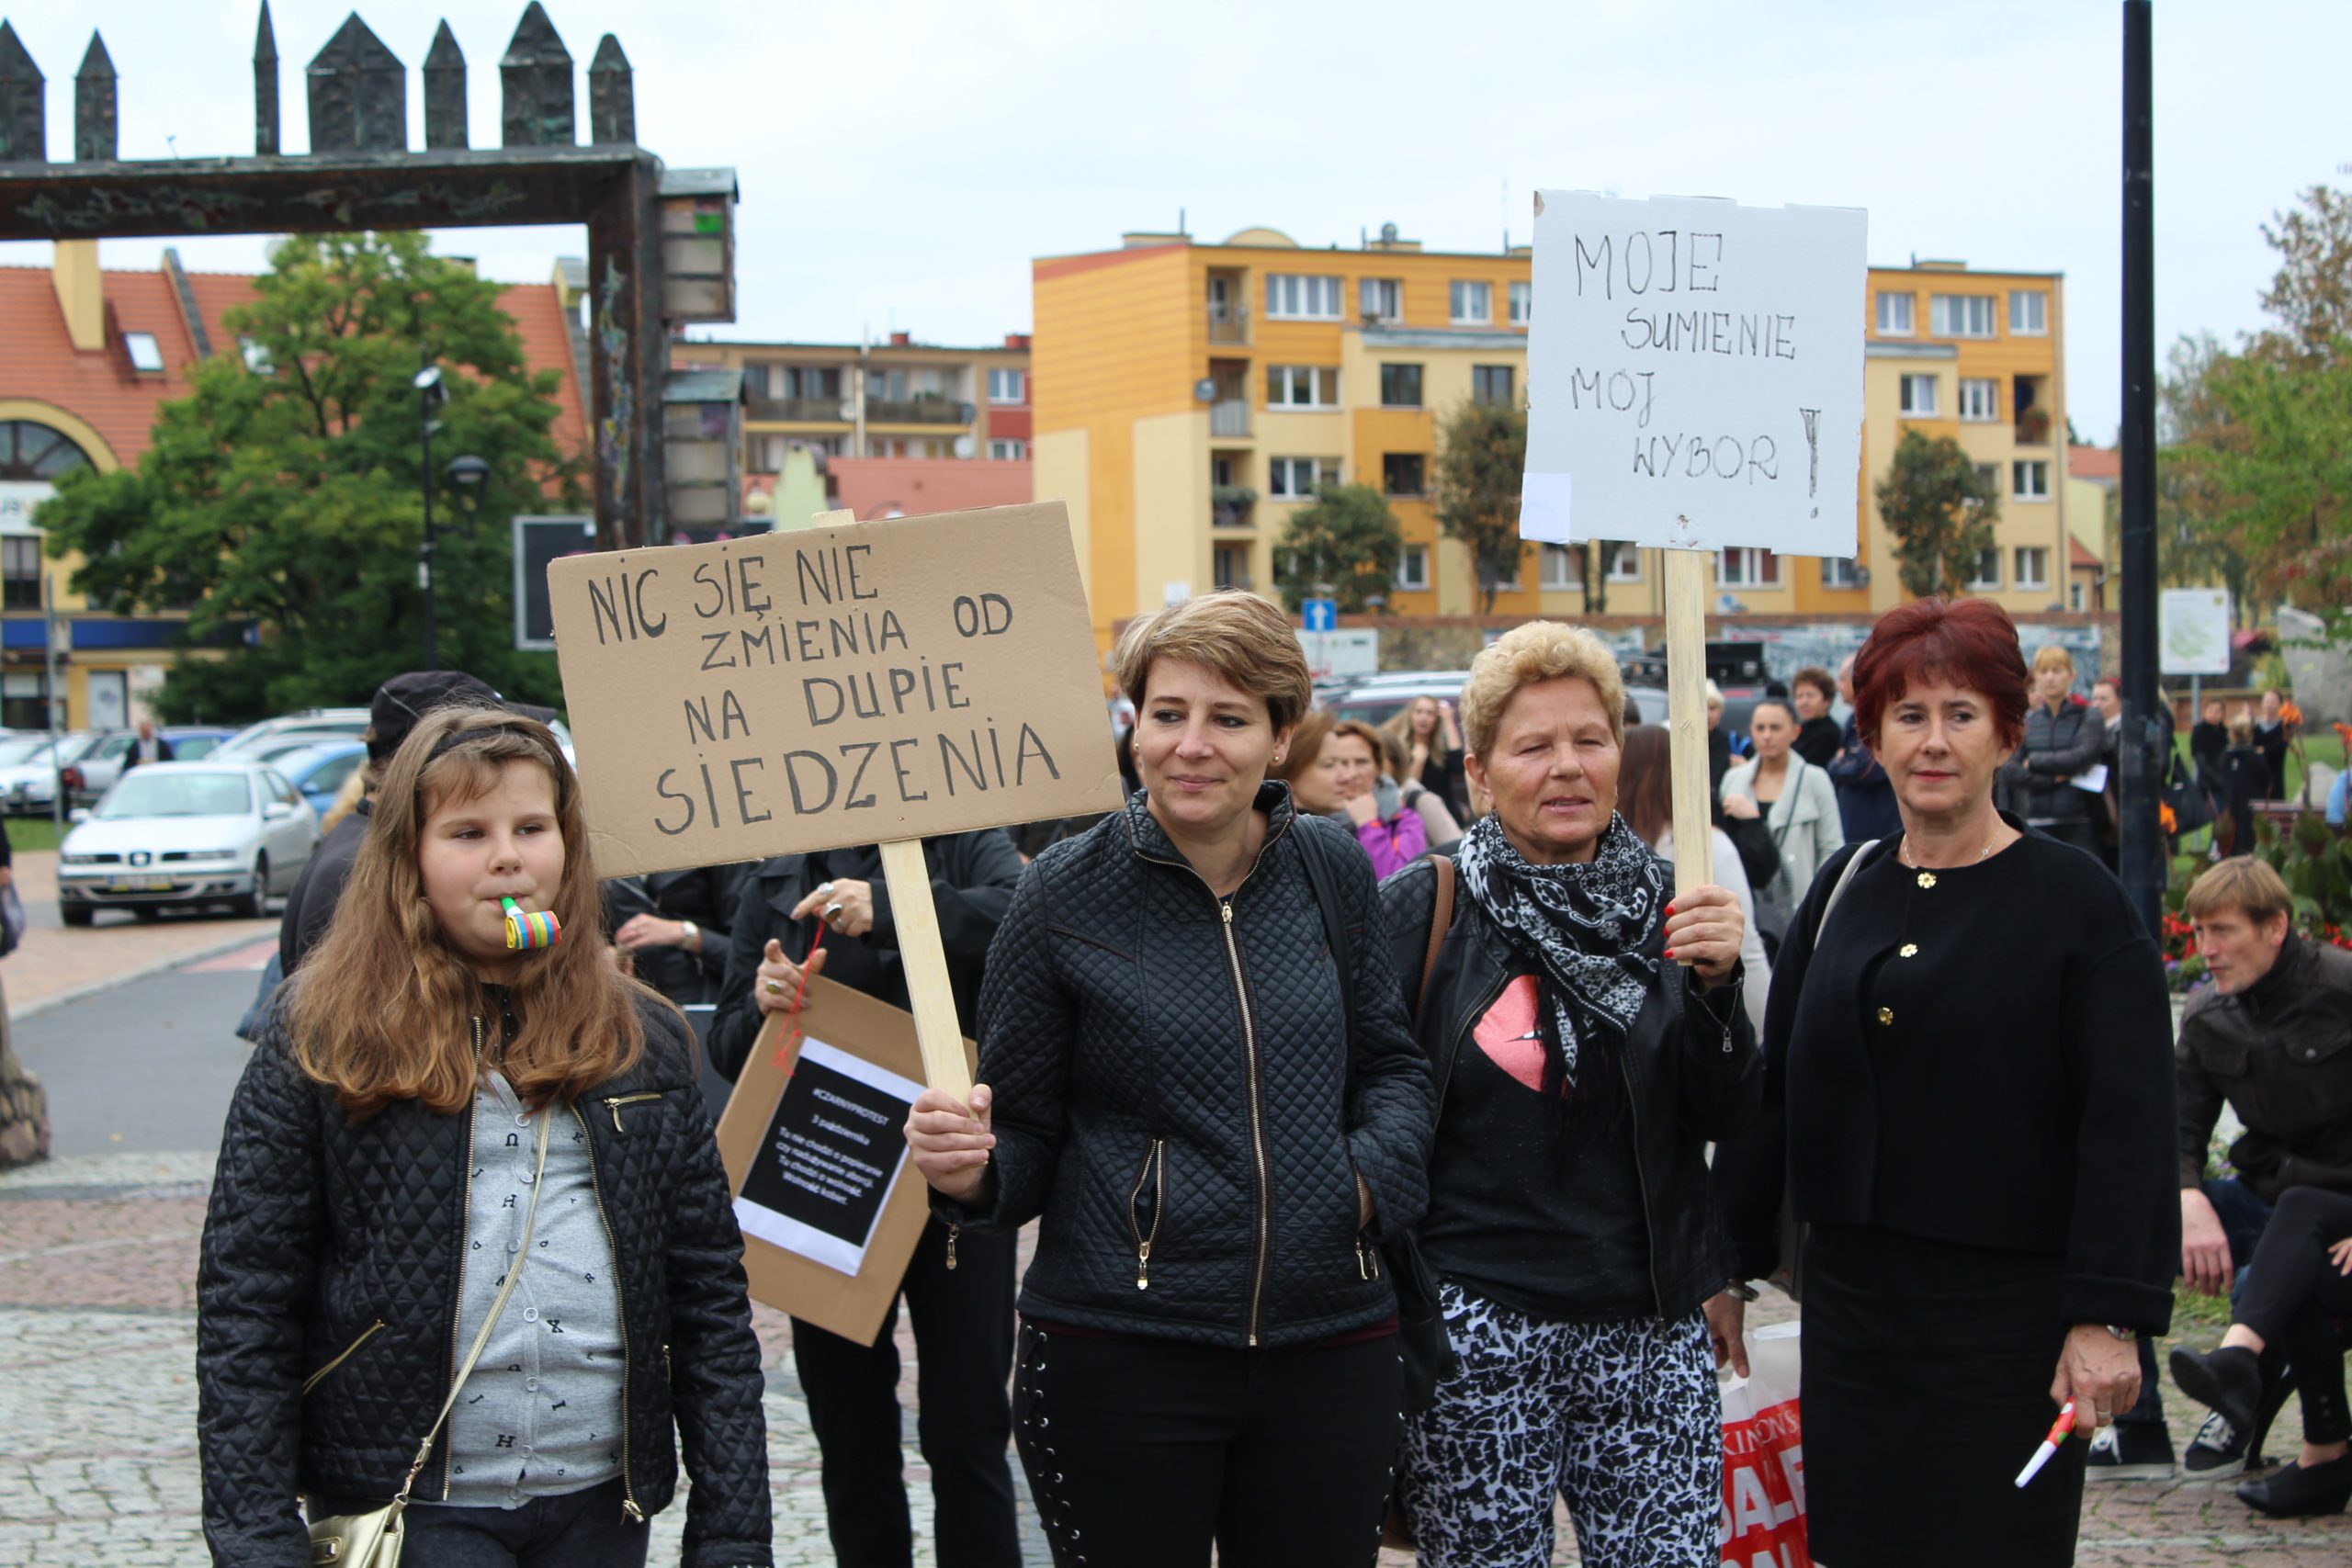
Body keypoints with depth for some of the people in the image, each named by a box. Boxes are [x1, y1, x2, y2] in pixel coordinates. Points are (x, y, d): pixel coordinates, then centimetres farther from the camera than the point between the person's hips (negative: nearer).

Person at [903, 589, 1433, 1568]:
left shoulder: (1330, 870, 3)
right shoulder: (1065, 894, -5)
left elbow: (1391, 1063, 15)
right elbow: (1026, 1133, 0)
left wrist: (1377, 1173, -4)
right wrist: (970, 1172, -22)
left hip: (1330, 1346, 3)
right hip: (1120, 1356, -3)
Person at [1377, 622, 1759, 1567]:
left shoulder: (1667, 904, 6)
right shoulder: (1423, 907, -3)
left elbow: (1731, 1119, 2)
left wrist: (1718, 983, -14)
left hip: (1650, 1326, 3)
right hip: (1475, 1332, -2)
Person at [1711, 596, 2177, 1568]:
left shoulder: (2075, 900, -6)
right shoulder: (1844, 889, 9)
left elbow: (2129, 1124, -11)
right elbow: (1777, 1083, 14)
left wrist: (2110, 1316, -17)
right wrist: (1733, 1257, 13)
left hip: (2011, 1307, -5)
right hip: (1850, 1295, 5)